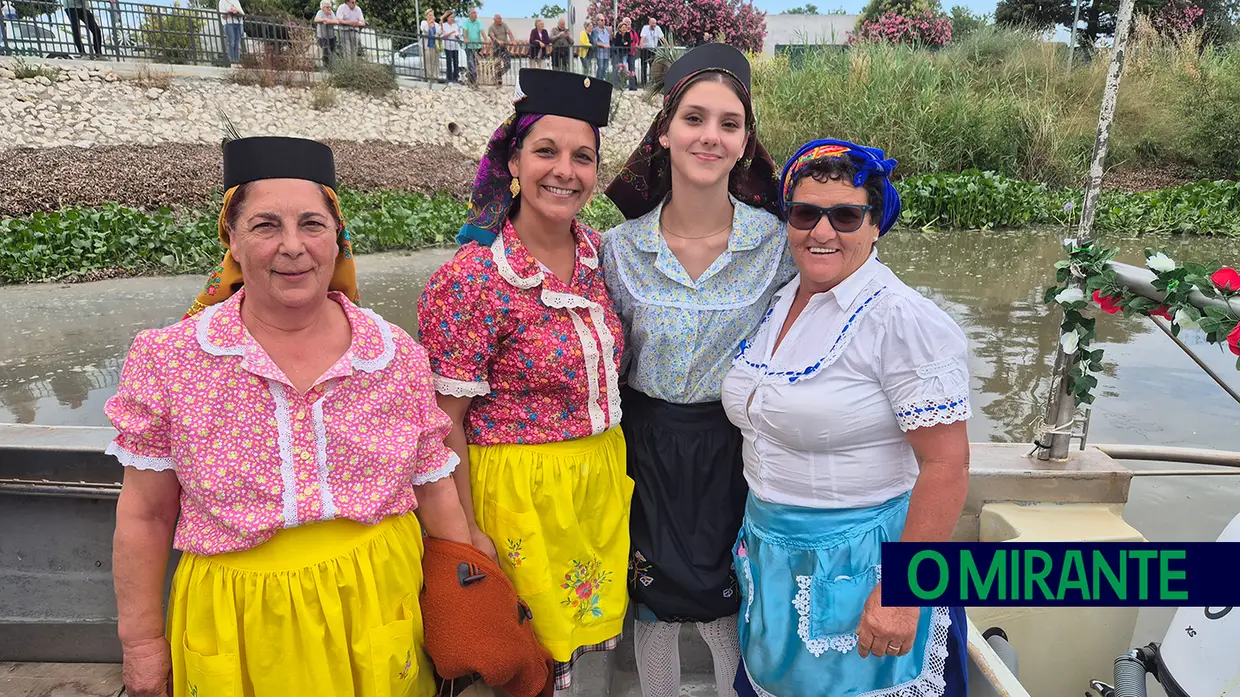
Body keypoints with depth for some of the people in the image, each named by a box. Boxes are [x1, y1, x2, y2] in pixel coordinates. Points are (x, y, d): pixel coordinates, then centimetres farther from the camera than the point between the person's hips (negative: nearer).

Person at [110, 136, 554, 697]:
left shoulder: (398, 356, -6)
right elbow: (145, 516, -1)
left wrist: (469, 606, 4)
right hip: (240, 630, 0)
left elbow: (435, 492, 2)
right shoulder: (169, 361, -9)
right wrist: (143, 644, 2)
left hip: (378, 614, 1)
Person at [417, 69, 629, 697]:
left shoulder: (594, 249, 0)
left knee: (578, 628, 23)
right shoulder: (472, 280, -20)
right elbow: (444, 421, -15)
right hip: (520, 486, -6)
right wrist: (467, 532, -11)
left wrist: (612, 459, 13)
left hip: (601, 473, 6)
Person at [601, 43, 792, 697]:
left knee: (731, 611, 11)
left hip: (735, 447, -1)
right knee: (654, 606, 16)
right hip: (648, 447, 1)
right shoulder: (621, 247, -6)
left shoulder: (776, 243, -9)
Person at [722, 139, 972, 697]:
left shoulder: (903, 321, -19)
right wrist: (758, 533, 15)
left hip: (860, 566, -7)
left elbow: (946, 466, -21)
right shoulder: (776, 305, 3)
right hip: (772, 561, 7)